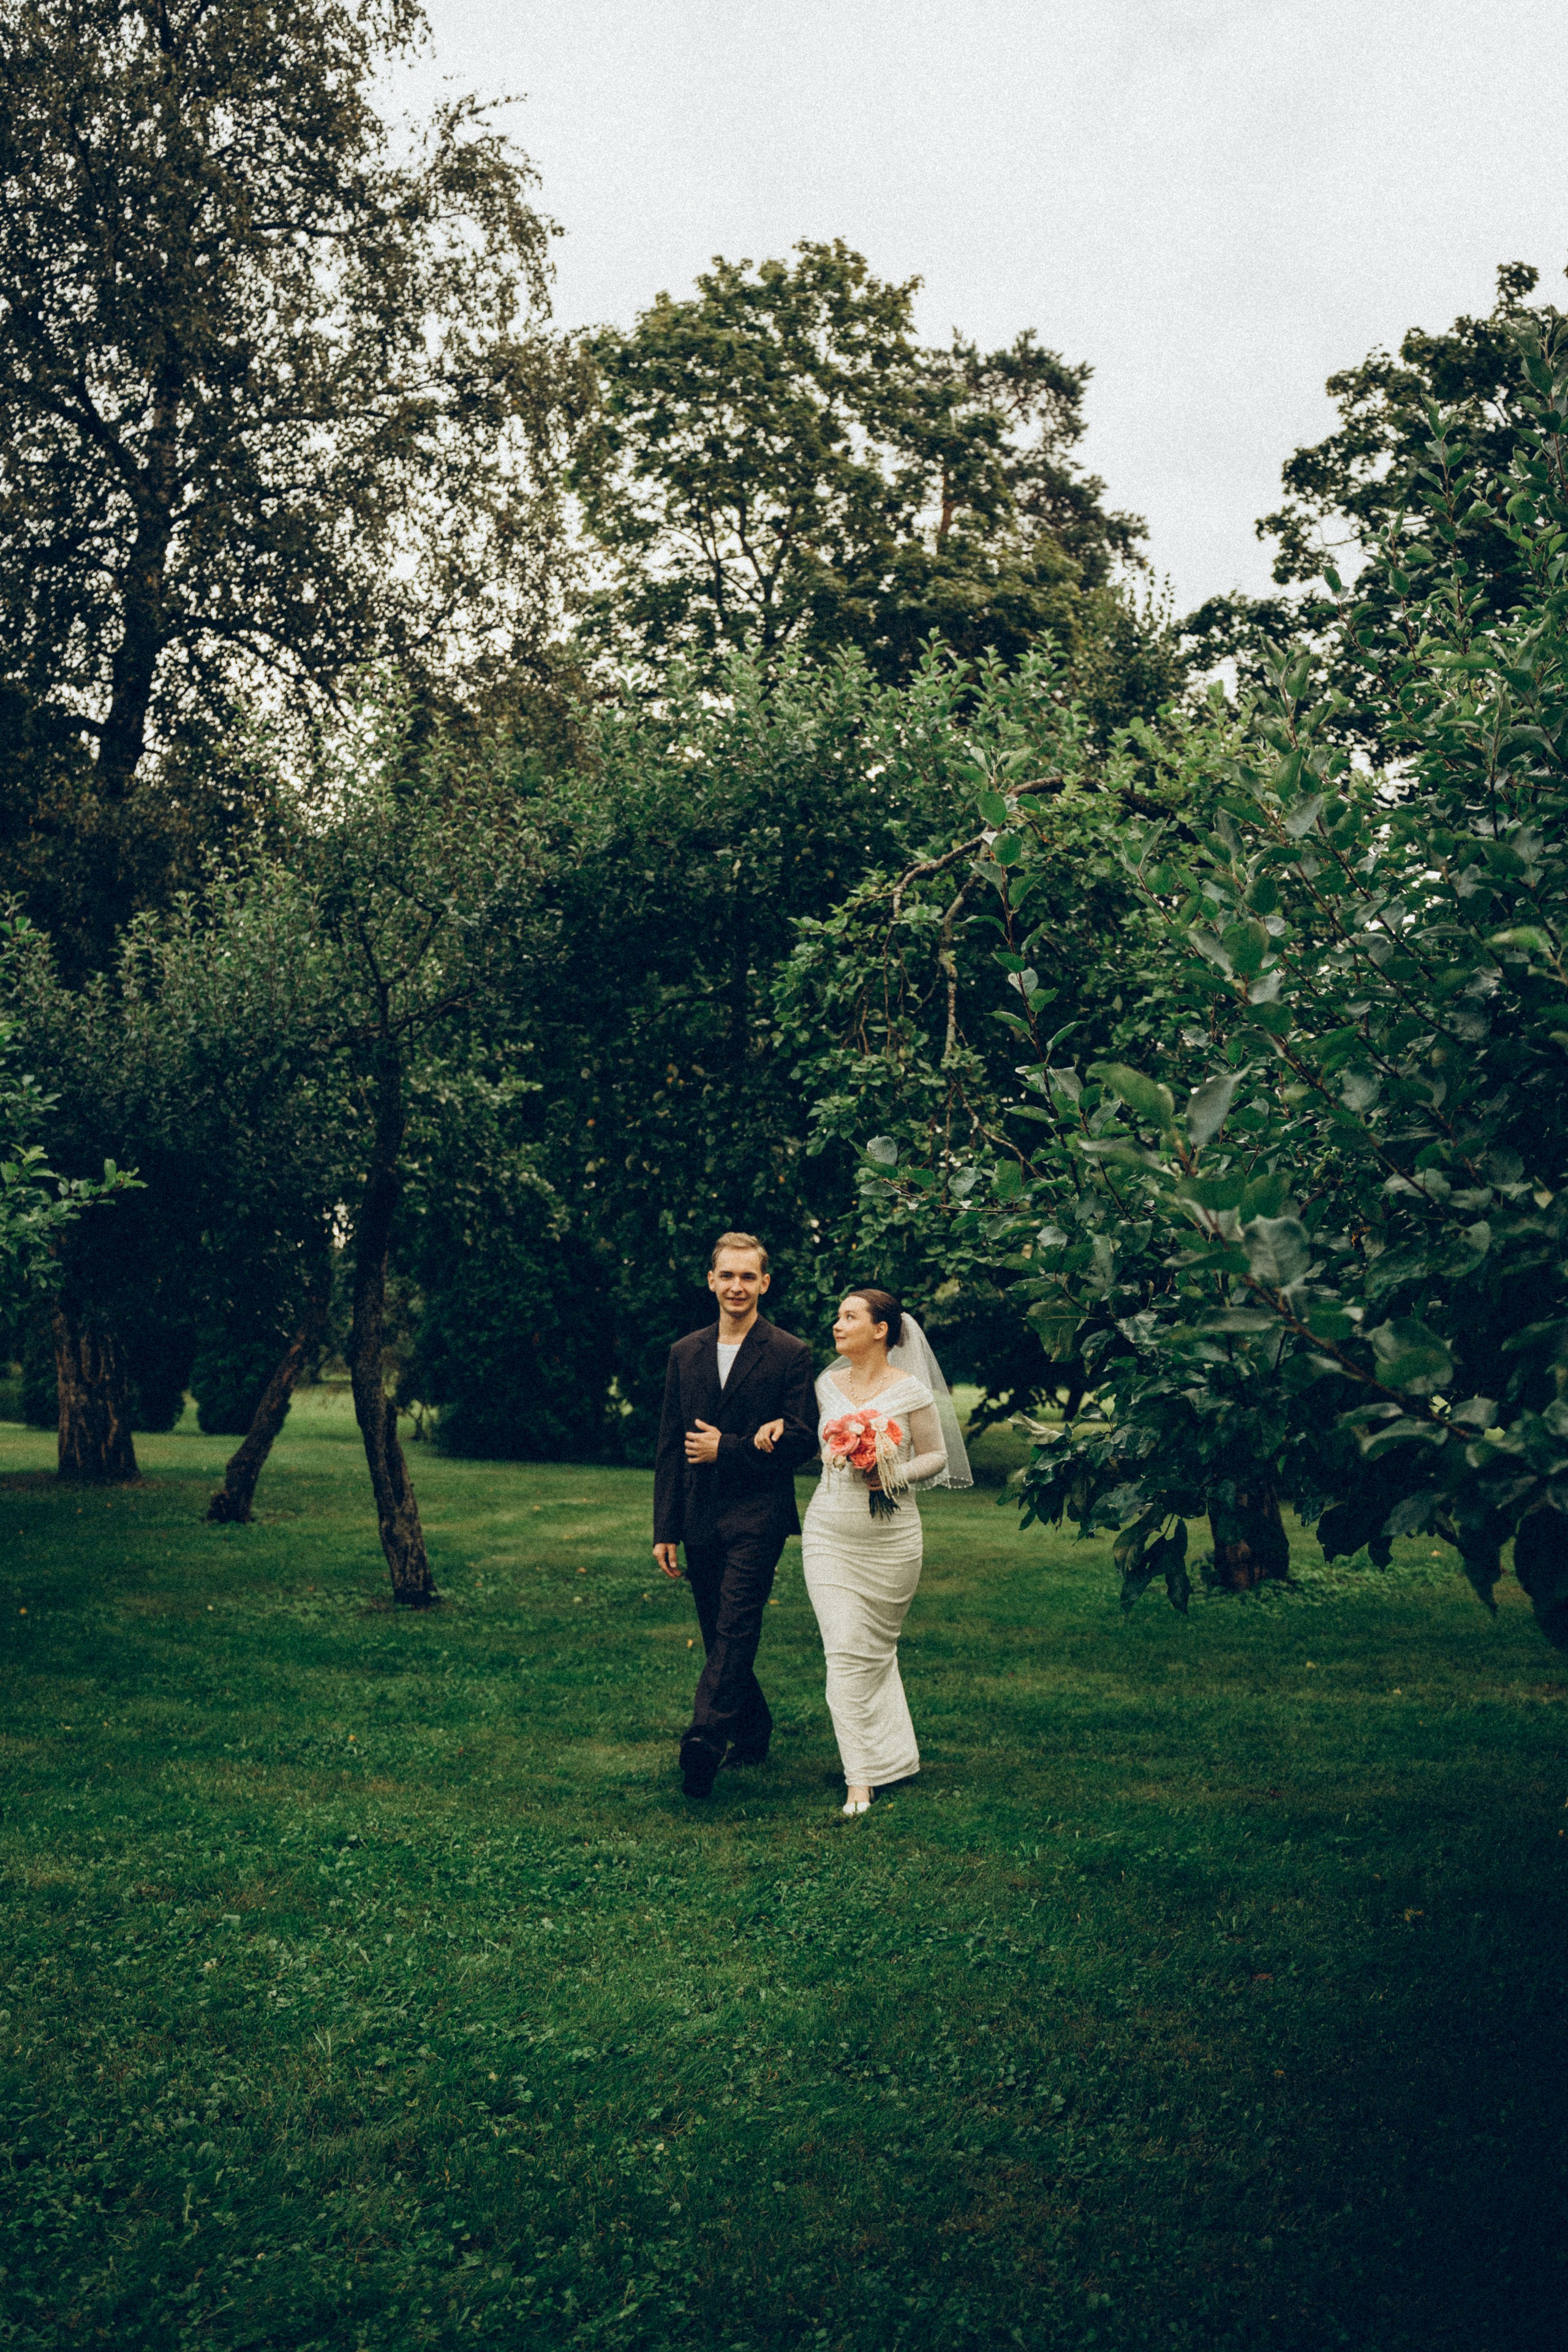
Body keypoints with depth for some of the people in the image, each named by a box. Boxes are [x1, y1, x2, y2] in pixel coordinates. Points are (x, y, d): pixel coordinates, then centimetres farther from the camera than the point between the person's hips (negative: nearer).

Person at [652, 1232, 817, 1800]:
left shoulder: (790, 1355, -2)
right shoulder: (685, 1353, 11)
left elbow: (803, 1440, -7)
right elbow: (670, 1447, 11)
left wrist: (727, 1449, -12)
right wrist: (665, 1529, 7)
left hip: (756, 1517, -5)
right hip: (700, 1519, 5)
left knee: (736, 1628, -16)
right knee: (719, 1637, 12)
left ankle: (705, 1738, -25)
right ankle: (752, 1732, 27)